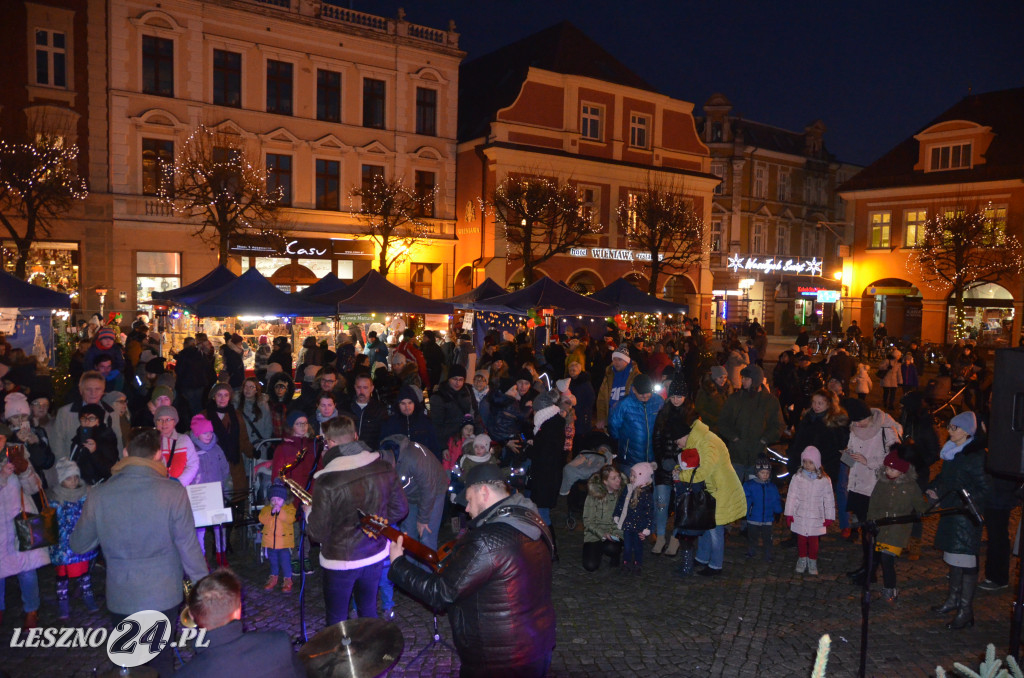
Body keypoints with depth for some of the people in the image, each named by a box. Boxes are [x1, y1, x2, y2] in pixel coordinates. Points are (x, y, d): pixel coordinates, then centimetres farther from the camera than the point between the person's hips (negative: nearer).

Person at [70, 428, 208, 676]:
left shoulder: (98, 495, -10)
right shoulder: (174, 492, -18)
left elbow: (78, 545, 3)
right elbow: (189, 547, -14)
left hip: (119, 599, 2)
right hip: (163, 597, -2)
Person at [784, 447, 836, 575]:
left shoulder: (824, 480, -6)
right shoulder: (797, 478, -6)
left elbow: (829, 499, 1)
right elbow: (791, 496, -1)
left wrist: (829, 517, 3)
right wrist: (789, 514, 0)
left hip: (816, 518, 0)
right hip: (800, 516, 1)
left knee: (813, 541, 9)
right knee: (801, 539, 11)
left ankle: (812, 561, 27)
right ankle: (802, 560, 29)